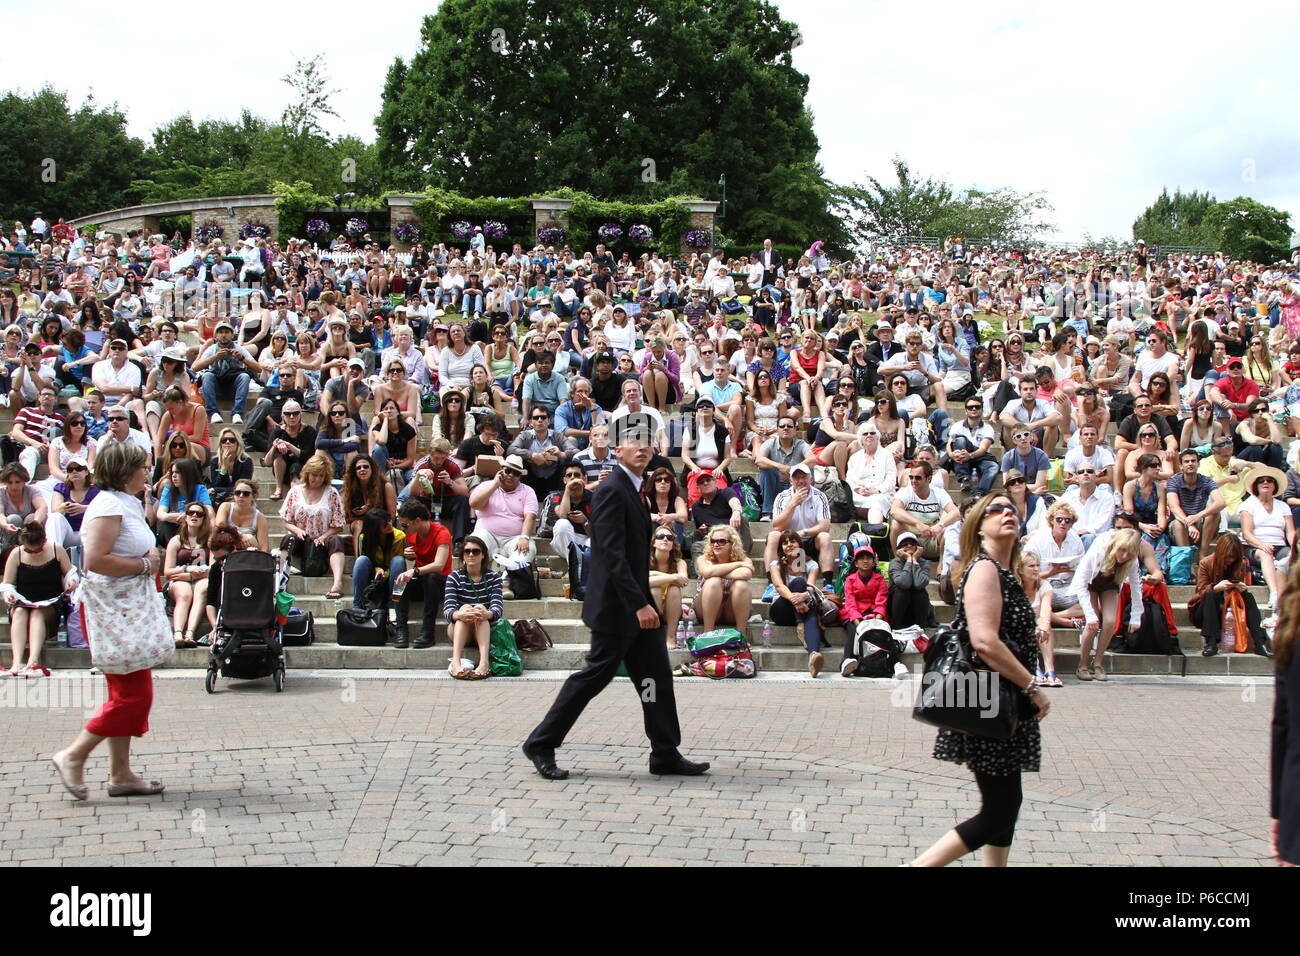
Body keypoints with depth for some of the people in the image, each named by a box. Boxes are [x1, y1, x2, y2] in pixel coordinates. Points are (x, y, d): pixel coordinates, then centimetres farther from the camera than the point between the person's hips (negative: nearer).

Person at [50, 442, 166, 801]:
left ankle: (121, 774, 17)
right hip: (110, 611, -10)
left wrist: (149, 560, 6)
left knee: (128, 696, 12)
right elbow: (95, 560, -26)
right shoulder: (109, 506, -16)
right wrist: (143, 565, -17)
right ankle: (73, 757, 2)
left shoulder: (127, 504, 15)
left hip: (127, 610, 10)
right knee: (133, 695, -8)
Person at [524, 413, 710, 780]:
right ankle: (541, 745, 8)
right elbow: (613, 555, -24)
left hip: (635, 604, 10)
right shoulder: (611, 491, -16)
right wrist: (640, 604, -27)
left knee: (656, 677, 8)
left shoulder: (632, 489, 15)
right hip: (616, 606, -10)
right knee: (595, 674, -2)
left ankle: (666, 754, 13)